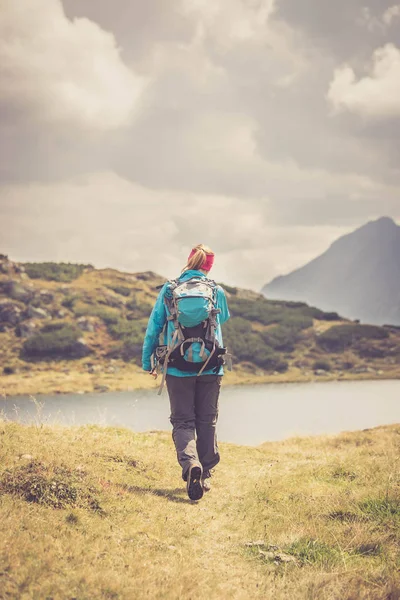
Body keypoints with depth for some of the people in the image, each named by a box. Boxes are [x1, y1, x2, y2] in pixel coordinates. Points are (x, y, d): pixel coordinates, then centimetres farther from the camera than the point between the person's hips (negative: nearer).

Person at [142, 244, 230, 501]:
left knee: (183, 422, 4)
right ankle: (205, 475, 16)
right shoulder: (216, 291, 1)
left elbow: (154, 327, 3)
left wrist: (147, 360, 14)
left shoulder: (168, 290, -1)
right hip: (210, 367, 1)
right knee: (207, 422, 13)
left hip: (178, 368, -1)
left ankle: (190, 463, -21)